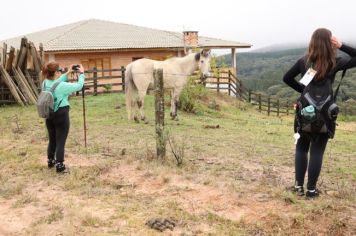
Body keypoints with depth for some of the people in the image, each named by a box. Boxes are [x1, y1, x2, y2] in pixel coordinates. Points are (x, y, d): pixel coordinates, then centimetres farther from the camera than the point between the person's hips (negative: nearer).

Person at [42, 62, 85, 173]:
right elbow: (79, 86, -12)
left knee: (52, 140, 20)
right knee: (60, 141, 1)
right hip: (61, 114, -7)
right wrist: (81, 74, 2)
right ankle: (60, 166, 6)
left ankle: (51, 161, 34)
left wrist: (67, 74, 16)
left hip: (49, 115, 7)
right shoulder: (62, 86, -20)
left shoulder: (45, 83, 0)